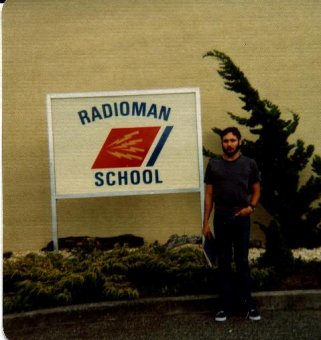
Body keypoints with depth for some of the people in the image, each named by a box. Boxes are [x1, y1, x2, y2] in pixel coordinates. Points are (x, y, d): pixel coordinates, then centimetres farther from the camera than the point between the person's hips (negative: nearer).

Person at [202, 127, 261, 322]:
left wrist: (251, 207, -12)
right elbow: (209, 194, 6)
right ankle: (226, 305, 14)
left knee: (242, 261, 4)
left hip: (241, 218, -1)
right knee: (224, 263, 6)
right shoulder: (214, 165, 4)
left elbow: (256, 190, 9)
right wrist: (206, 222, 2)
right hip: (221, 219, 1)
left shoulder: (250, 164, 2)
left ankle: (248, 303, 14)